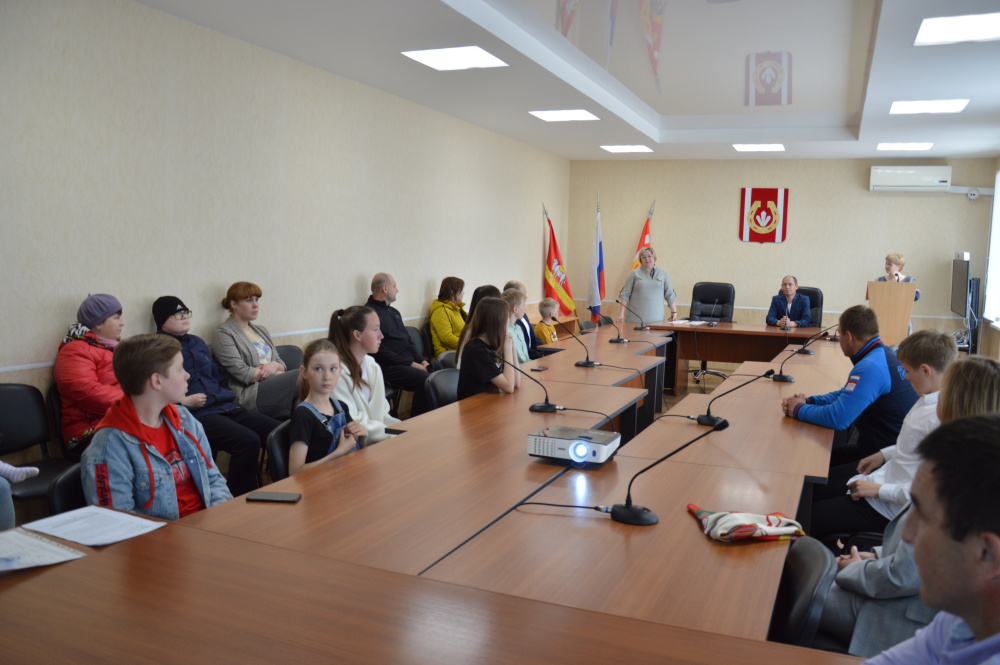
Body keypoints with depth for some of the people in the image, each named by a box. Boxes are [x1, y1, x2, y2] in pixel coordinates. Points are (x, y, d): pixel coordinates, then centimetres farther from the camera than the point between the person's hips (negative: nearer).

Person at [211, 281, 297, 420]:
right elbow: (243, 373, -11)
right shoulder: (223, 334, 1)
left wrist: (274, 366, -6)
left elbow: (281, 363, 18)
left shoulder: (260, 330, 25)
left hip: (274, 387, 7)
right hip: (251, 395, -7)